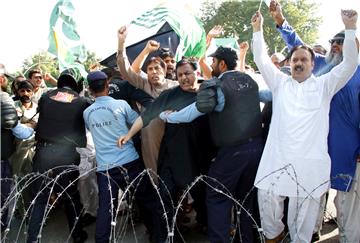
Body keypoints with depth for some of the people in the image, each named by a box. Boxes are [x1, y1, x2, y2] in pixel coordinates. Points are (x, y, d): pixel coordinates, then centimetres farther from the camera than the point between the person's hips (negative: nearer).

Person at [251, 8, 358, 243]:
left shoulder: (324, 85, 11)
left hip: (310, 163, -1)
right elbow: (261, 60, 13)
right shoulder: (280, 83, 15)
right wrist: (257, 29, 7)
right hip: (276, 160, 1)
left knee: (303, 217, 5)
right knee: (267, 206, 4)